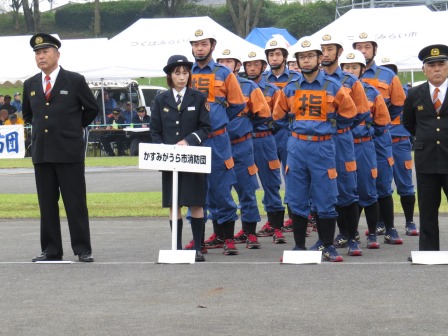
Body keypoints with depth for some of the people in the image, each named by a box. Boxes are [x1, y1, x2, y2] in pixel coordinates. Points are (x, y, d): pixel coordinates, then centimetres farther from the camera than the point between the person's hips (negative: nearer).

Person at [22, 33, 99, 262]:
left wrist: (74, 127, 9)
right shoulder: (30, 85, 11)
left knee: (76, 203, -2)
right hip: (42, 153, 4)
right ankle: (51, 250, 11)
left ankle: (83, 250, 3)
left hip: (69, 151, -4)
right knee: (47, 204, 6)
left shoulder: (75, 80, 0)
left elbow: (92, 109, 8)